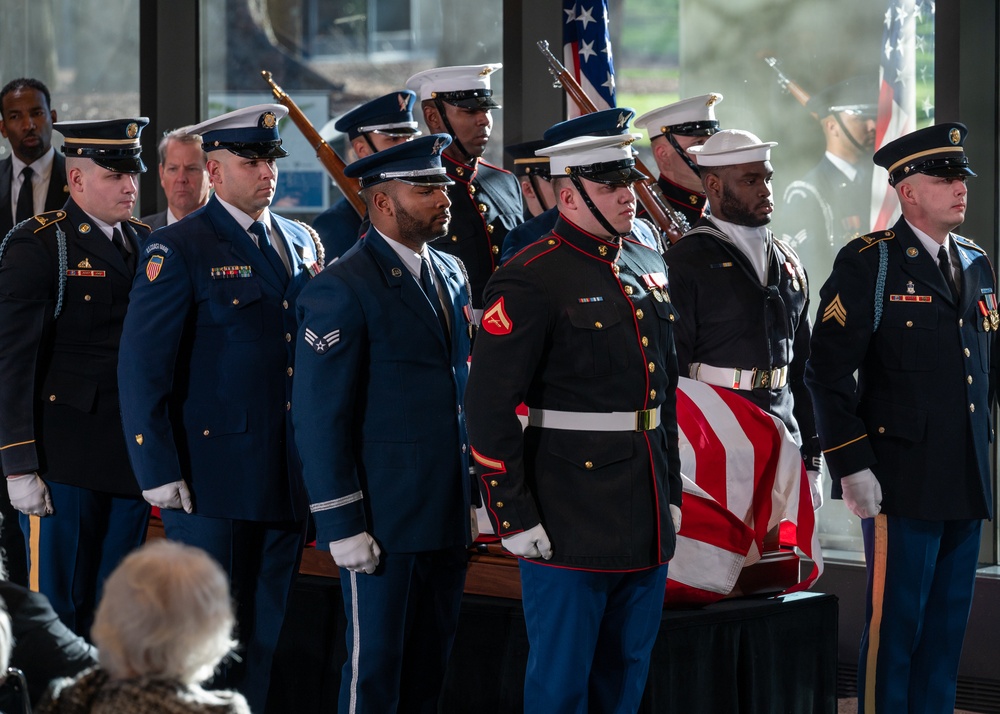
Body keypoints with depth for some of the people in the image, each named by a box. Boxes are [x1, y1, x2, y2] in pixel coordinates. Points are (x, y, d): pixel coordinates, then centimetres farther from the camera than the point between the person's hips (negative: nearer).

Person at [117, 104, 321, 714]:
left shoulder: (302, 243, 13)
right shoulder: (180, 250, -7)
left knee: (265, 635, 11)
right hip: (212, 477, -6)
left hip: (287, 478, 6)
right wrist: (159, 473, -14)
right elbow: (143, 367, -9)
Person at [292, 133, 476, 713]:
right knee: (375, 666, 1)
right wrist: (342, 527, -16)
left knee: (431, 665, 12)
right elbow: (320, 419, -13)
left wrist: (474, 494, 15)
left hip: (448, 514, 7)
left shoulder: (451, 272, 12)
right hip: (384, 520, -7)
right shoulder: (343, 290, -11)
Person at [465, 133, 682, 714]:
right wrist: (513, 517, -16)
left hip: (647, 521, 7)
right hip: (571, 523, -7)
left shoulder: (649, 267, 12)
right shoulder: (532, 280, -12)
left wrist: (671, 490, 17)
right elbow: (488, 403, -15)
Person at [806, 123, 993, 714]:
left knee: (947, 628, 10)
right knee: (894, 628, -3)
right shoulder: (868, 264, -6)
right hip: (905, 484, -6)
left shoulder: (977, 265, 15)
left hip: (968, 487, 6)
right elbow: (829, 371, -10)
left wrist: (986, 447, 16)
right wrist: (851, 466, -14)